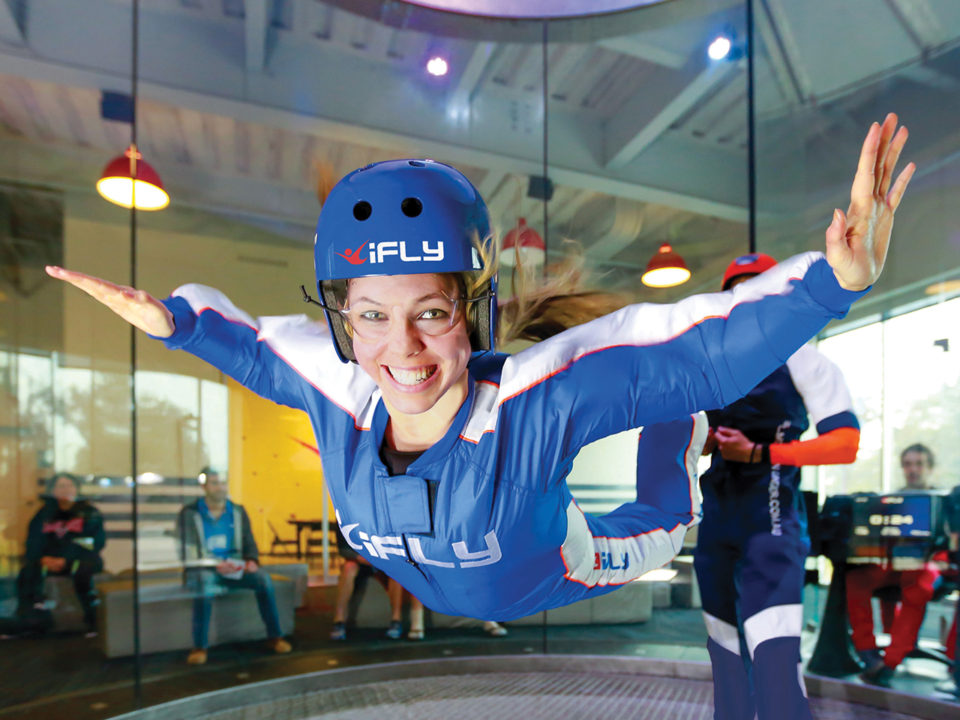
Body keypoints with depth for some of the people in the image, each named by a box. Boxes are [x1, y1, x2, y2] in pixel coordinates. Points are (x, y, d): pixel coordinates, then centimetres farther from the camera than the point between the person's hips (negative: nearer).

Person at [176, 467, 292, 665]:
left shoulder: (238, 512, 10)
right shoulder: (189, 513, -2)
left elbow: (249, 543, 10)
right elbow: (187, 552, -9)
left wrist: (252, 560, -13)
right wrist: (216, 564, -23)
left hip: (233, 569, 3)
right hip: (202, 569, -3)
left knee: (263, 578, -23)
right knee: (205, 582, -38)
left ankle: (274, 637, -12)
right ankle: (200, 646, -28)